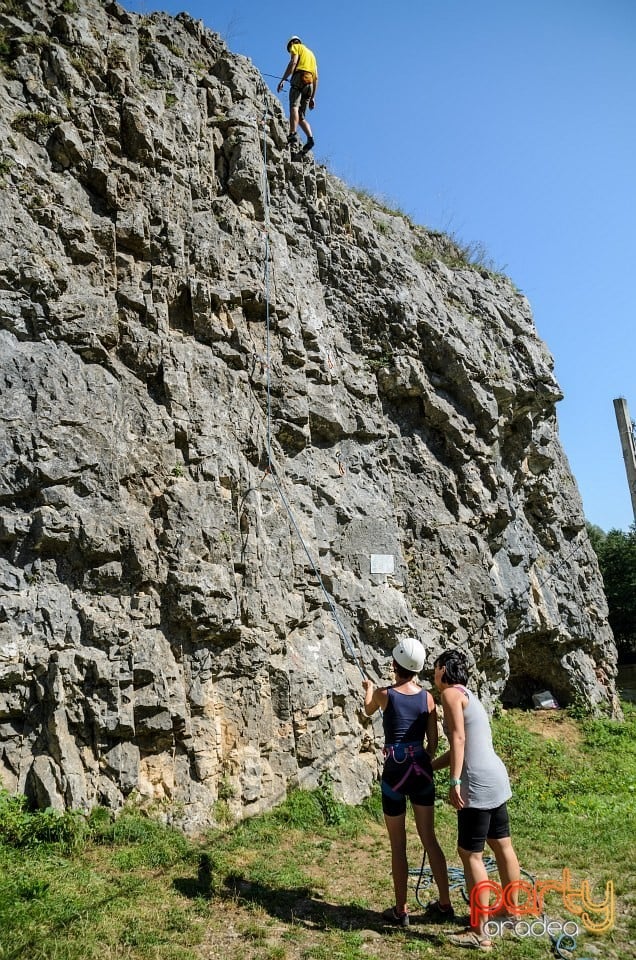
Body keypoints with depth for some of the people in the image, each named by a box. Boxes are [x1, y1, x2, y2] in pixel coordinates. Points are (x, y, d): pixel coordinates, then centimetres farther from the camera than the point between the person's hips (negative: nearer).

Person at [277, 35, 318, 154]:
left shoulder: (296, 47, 16)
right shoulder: (311, 53, 36)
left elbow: (293, 62, -5)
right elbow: (316, 77, 27)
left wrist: (282, 79, -12)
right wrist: (313, 97, 24)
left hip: (299, 78, -7)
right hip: (310, 83, 7)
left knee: (294, 106, -24)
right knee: (301, 116, 7)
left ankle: (293, 135, -46)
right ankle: (310, 138, -15)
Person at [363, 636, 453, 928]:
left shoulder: (385, 694, -9)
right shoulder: (427, 697, -1)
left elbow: (368, 710, 16)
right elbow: (433, 743, 4)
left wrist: (369, 688, 35)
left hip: (395, 772, -3)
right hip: (421, 770, 3)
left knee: (398, 845, 9)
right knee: (429, 839, 16)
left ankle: (401, 910, 19)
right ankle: (444, 904, 24)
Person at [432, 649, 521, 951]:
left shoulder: (451, 693, -9)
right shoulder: (467, 696, 18)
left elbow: (458, 739, -21)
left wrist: (454, 782, -23)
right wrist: (425, 767, 28)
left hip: (478, 784, -10)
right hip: (495, 778, 10)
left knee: (470, 853, -1)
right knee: (502, 846, 19)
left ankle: (480, 933, 5)